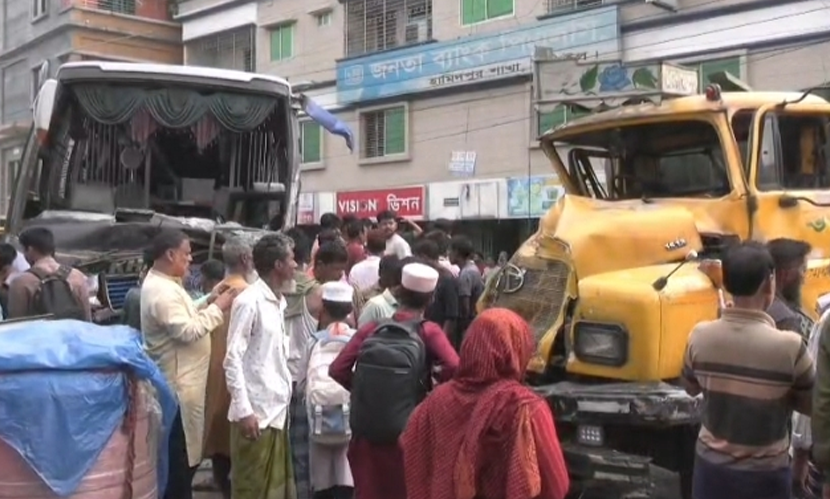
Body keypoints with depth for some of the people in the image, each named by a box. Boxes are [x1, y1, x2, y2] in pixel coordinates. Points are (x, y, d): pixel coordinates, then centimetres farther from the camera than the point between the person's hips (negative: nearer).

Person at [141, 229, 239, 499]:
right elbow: (188, 331, -27)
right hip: (178, 383, -11)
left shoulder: (164, 283, 11)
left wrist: (208, 302, 6)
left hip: (182, 379, 11)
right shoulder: (162, 291, -22)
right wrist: (217, 308, -18)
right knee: (181, 454, 1)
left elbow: (184, 317, 17)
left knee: (183, 452, 20)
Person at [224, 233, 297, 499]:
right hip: (256, 412, -8)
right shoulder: (249, 301, -13)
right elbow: (233, 359, -15)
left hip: (277, 409, 8)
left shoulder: (278, 301, 12)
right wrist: (243, 410, -19)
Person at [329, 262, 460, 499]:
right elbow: (454, 368, -21)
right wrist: (433, 387, -2)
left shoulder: (371, 329, 0)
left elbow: (337, 370, -7)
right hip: (407, 436, -2)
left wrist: (362, 389, 8)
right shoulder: (428, 332, -6)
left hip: (366, 434, 2)